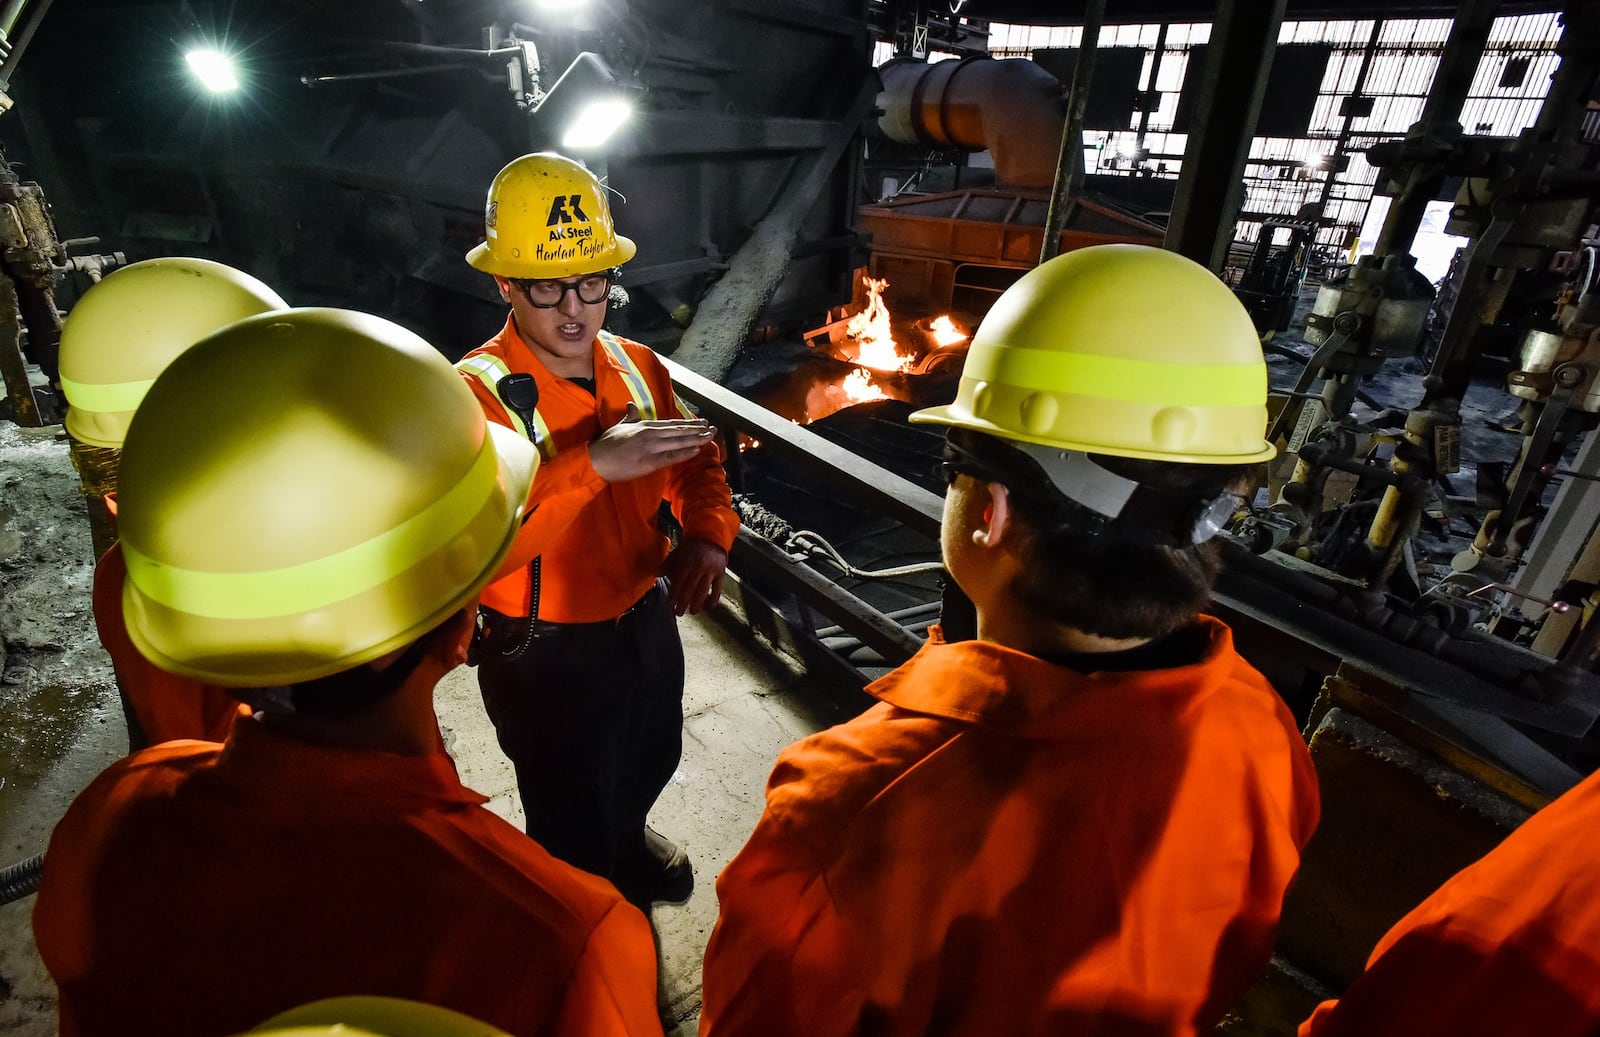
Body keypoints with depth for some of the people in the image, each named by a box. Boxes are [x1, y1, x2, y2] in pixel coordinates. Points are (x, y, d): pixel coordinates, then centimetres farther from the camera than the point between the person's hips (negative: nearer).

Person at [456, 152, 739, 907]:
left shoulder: (637, 366, -3)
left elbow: (695, 458, 5)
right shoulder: (478, 392, -23)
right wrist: (592, 464, -43)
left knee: (650, 762, 32)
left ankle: (624, 843, 66)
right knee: (571, 825, 15)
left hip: (647, 620, 7)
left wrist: (707, 533, -15)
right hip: (547, 655, -6)